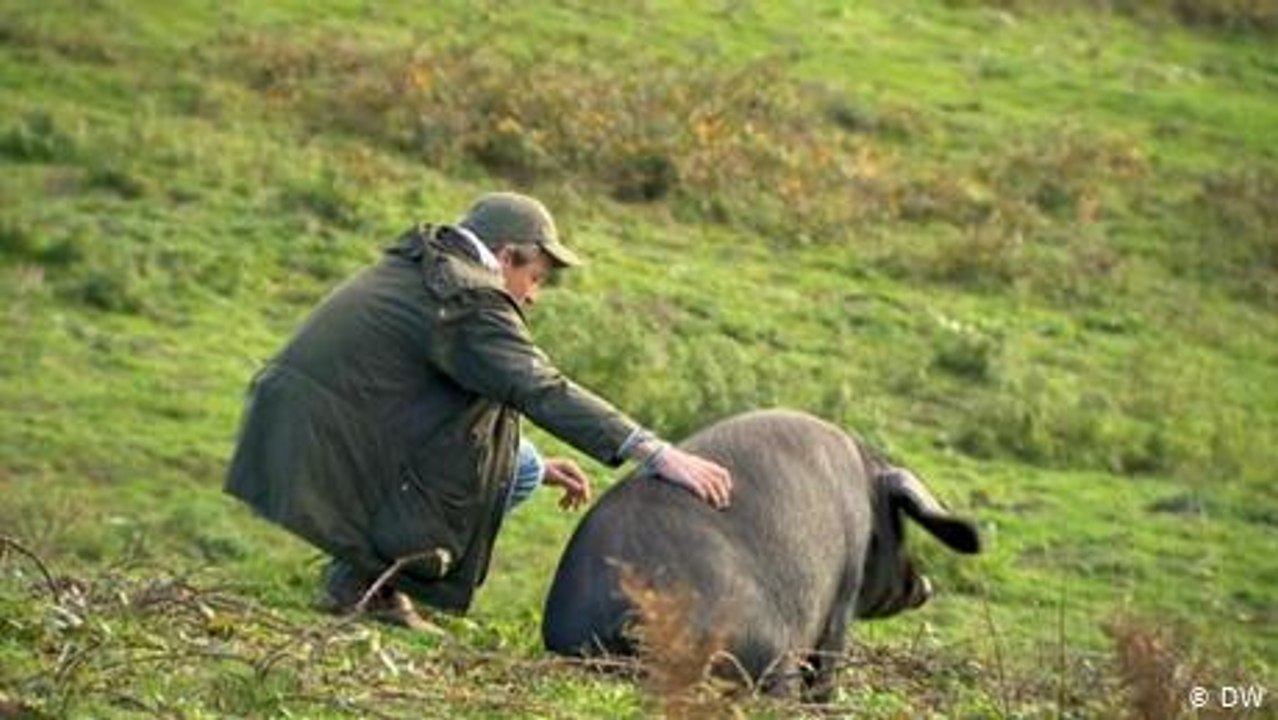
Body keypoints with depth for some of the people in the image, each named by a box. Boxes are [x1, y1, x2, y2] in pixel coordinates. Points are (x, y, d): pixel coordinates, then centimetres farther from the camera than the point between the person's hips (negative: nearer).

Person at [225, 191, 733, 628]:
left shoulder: (406, 273, 20)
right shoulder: (468, 300, -11)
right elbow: (546, 393, -21)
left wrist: (534, 466, 24)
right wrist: (660, 457, -24)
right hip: (325, 469, -9)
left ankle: (365, 567, 11)